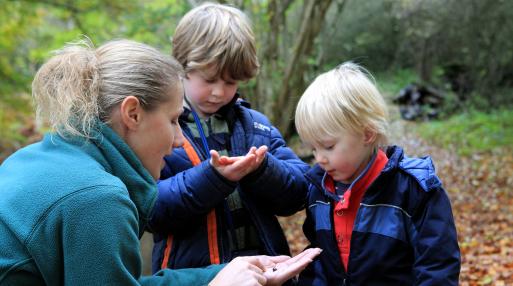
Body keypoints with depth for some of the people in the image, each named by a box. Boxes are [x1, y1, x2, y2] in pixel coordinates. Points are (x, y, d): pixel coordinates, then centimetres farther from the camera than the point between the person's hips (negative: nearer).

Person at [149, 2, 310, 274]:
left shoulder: (255, 124, 5)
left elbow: (297, 192, 0)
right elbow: (150, 208, -16)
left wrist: (262, 169, -18)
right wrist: (211, 177, -27)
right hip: (191, 273, -3)